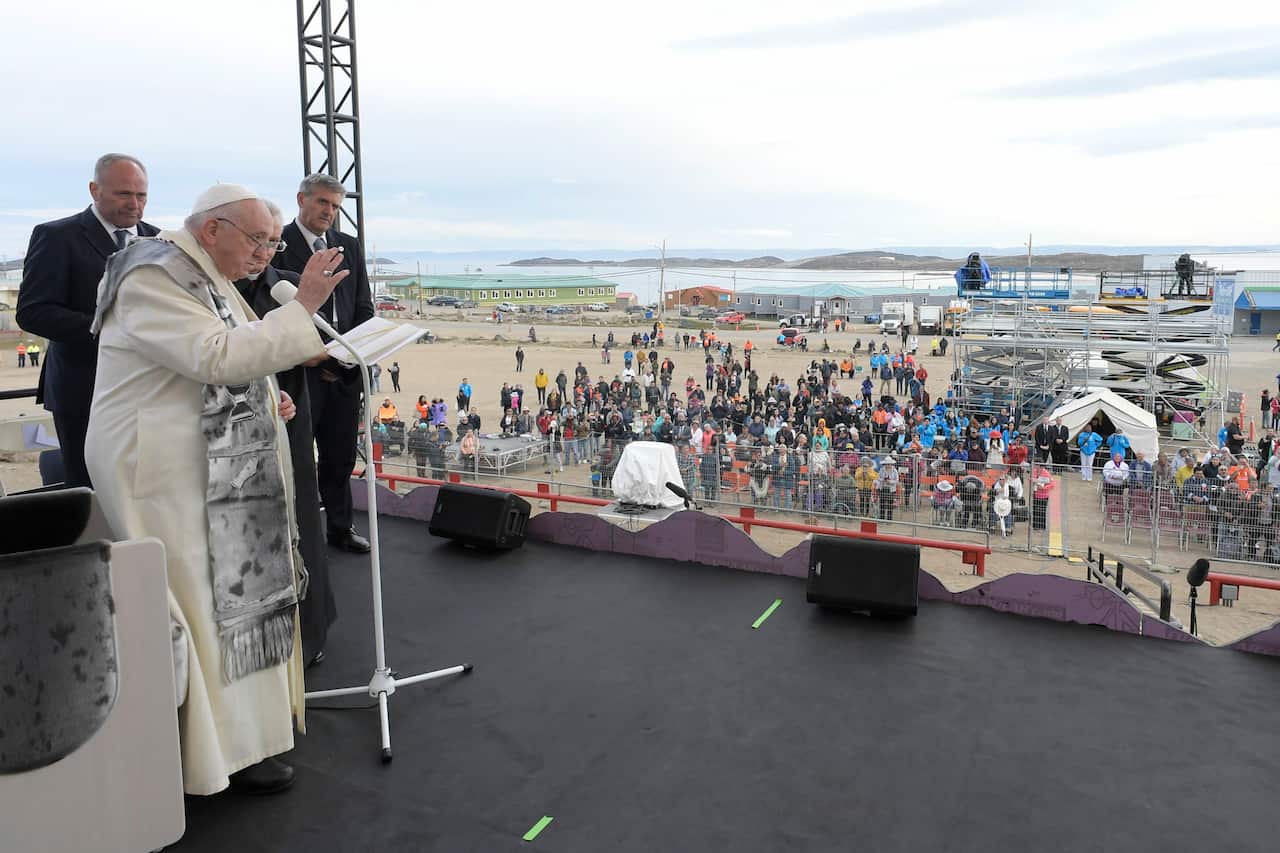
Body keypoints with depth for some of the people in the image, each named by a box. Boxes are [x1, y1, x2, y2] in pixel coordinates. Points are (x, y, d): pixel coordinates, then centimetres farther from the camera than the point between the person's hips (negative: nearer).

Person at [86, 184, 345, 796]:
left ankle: (235, 717, 26)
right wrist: (302, 305, -28)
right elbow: (218, 356, -29)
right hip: (166, 472, -10)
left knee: (228, 590, 14)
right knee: (205, 599, -3)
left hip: (212, 466, 10)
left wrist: (265, 401, 7)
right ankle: (229, 746, 9)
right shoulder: (152, 281, -17)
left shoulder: (203, 279, 16)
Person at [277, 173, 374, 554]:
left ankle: (340, 527, 24)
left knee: (341, 457, 13)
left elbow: (364, 307, 14)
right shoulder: (278, 244, -5)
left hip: (345, 369, 5)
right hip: (300, 371, -5)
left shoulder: (350, 246, 13)